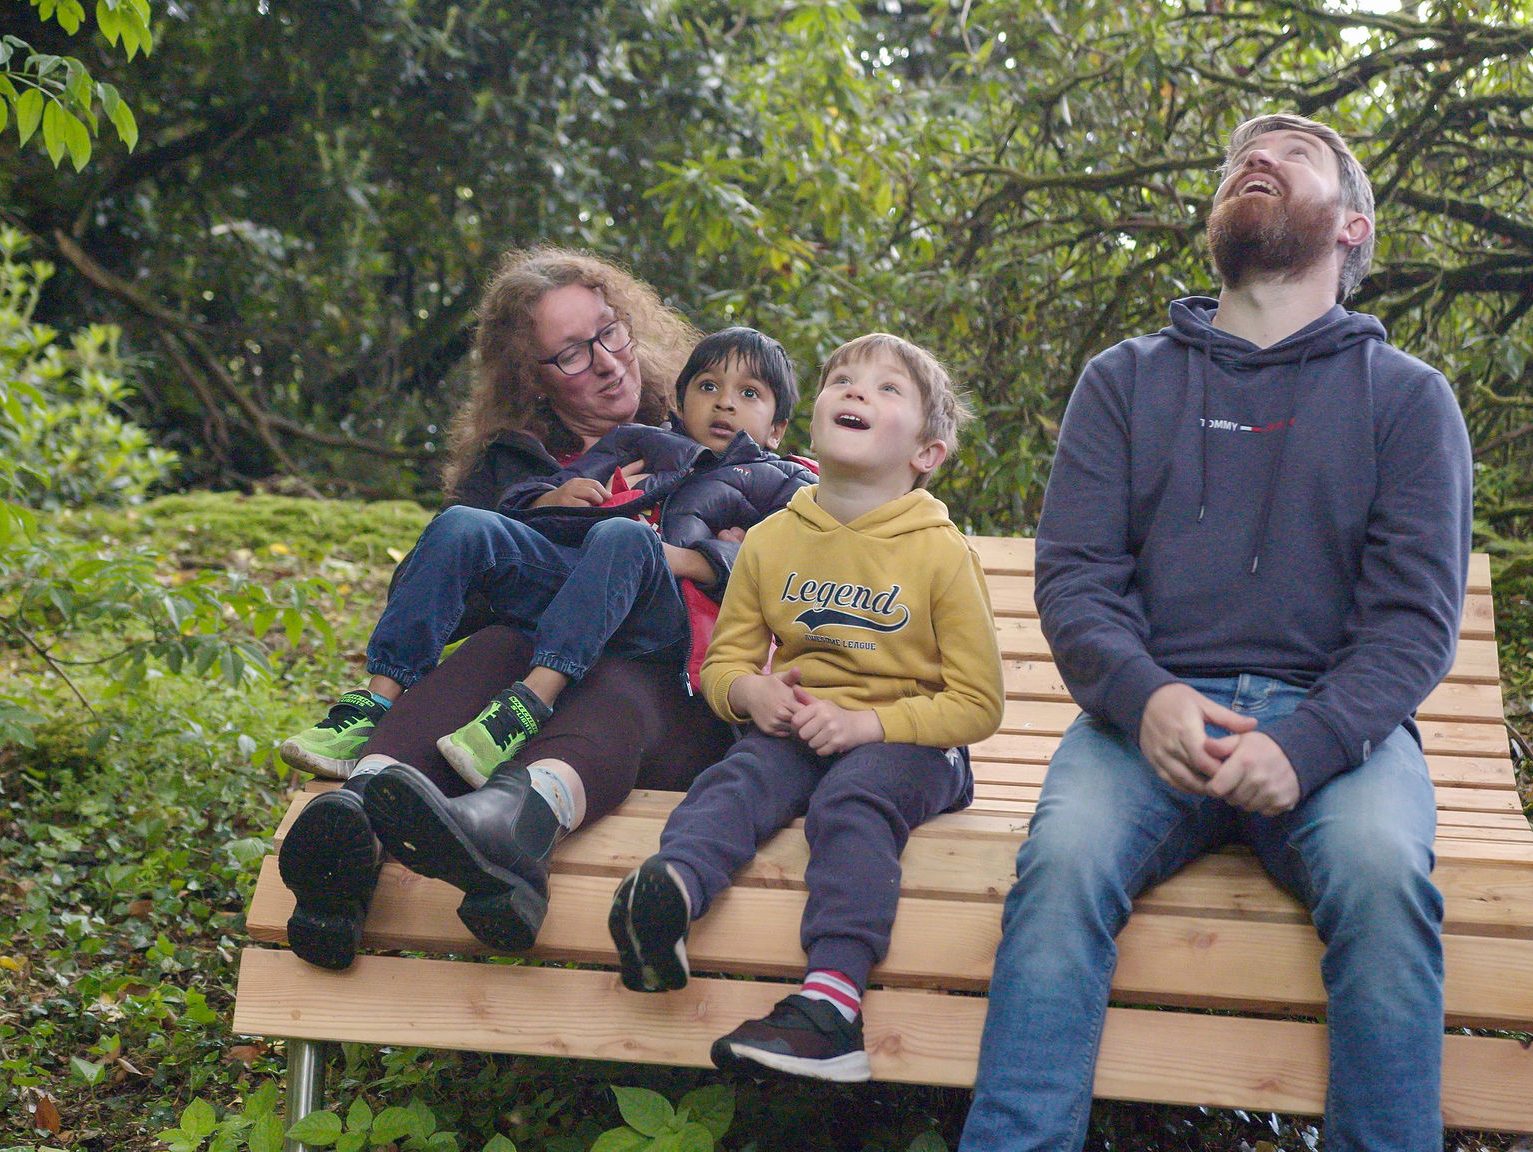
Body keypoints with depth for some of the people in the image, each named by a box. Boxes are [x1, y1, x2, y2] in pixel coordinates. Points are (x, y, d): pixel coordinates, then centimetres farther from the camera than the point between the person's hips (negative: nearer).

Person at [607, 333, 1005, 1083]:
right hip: (795, 731, 4)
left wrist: (865, 723, -17)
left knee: (851, 800, -33)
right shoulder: (770, 542, 10)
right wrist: (752, 692, -8)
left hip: (905, 739, -3)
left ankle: (832, 998, -49)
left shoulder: (942, 553, -2)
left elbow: (978, 703, -4)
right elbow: (725, 659, 17)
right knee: (736, 780, -27)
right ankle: (671, 887, -56)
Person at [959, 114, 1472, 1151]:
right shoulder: (1126, 380, 17)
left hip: (1334, 719, 0)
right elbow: (1074, 574, 7)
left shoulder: (1406, 395, 12)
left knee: (1384, 871, -32)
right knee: (1063, 858, -30)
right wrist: (1143, 698, -16)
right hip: (1154, 708, 1)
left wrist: (1306, 743, -18)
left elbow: (1416, 613, 2)